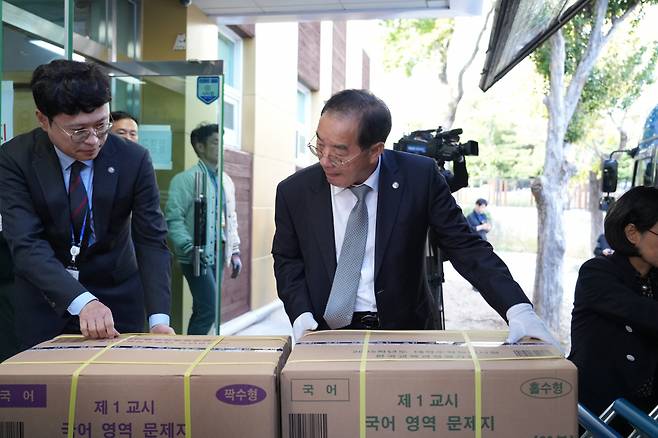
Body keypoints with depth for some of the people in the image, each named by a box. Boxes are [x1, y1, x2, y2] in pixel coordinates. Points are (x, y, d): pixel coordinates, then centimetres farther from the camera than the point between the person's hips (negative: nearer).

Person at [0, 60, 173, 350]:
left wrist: (159, 318, -26)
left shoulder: (134, 160, -13)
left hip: (116, 297, 1)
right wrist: (83, 302, -39)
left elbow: (151, 241, -13)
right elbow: (26, 244, -24)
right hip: (44, 299, 0)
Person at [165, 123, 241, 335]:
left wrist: (234, 251, 15)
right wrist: (189, 249, -20)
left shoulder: (226, 181, 15)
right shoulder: (185, 179, -6)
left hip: (218, 254, 7)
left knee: (202, 310, 12)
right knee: (209, 309, -14)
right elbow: (174, 218, -11)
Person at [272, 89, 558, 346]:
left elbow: (465, 247, -4)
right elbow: (287, 259, 11)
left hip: (403, 332, 0)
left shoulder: (419, 177, -9)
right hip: (325, 336, 1)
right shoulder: (294, 191, -4)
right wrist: (301, 314, -6)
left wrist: (518, 310, -15)